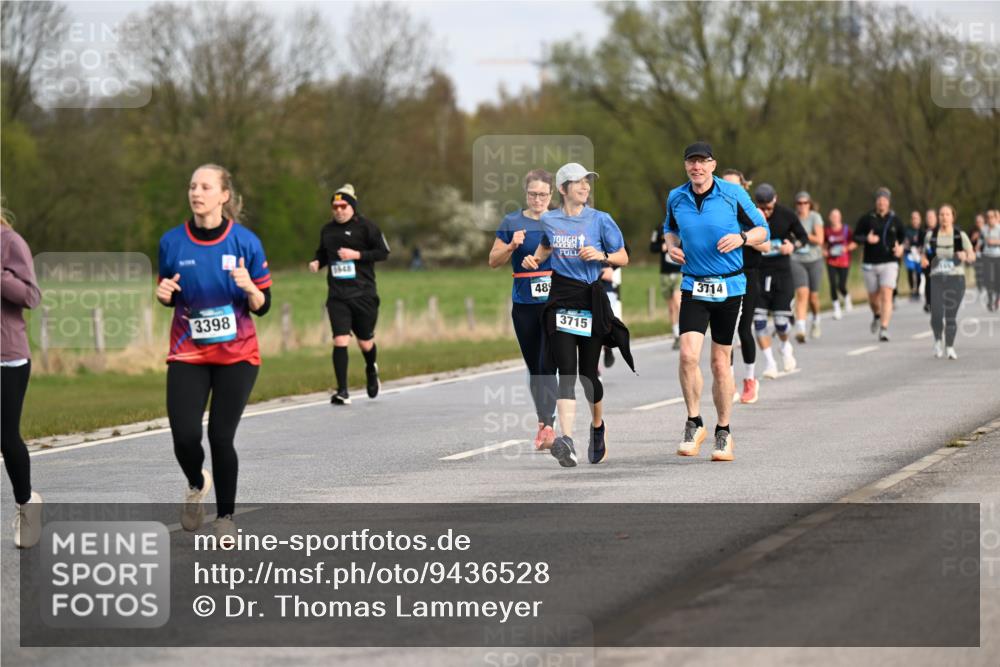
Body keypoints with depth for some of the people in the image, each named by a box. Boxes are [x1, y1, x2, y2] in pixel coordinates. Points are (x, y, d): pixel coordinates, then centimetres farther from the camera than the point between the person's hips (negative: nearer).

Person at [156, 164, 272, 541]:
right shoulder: (172, 242, -3)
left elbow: (262, 307, -3)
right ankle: (197, 485, 23)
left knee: (221, 438, -6)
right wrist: (164, 293, -11)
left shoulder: (245, 241, -7)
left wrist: (249, 287, -23)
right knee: (185, 436, -12)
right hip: (188, 355, 1)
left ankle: (225, 516, 16)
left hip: (236, 354, -1)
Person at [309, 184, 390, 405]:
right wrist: (317, 262, 2)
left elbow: (383, 252, -5)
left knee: (365, 344, 9)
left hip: (363, 294, -2)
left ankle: (371, 370, 44)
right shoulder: (327, 230, 9)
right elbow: (323, 252, 24)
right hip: (337, 296, 2)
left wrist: (357, 254, -16)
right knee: (340, 341, -12)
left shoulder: (365, 227, -4)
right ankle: (342, 392, -8)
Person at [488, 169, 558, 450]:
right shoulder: (512, 223, 4)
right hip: (524, 304, 2)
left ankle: (547, 426, -18)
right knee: (534, 368, 9)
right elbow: (493, 261, 5)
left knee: (547, 366, -14)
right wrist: (512, 246, -12)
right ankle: (543, 422, 22)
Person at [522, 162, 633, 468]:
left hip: (591, 299, -1)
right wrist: (534, 259, 9)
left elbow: (623, 258, 5)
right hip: (560, 299, 1)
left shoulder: (600, 220, 0)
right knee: (567, 371, -13)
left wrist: (602, 256, -14)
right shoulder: (548, 220, 7)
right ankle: (567, 441, -26)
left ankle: (598, 426, 36)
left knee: (588, 372, 6)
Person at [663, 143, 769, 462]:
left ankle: (723, 432, 19)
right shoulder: (676, 198, 3)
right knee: (688, 355, -17)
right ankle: (694, 424, -2)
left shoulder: (733, 194, -5)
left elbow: (762, 230, 3)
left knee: (720, 363, 4)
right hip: (693, 288, 1)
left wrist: (742, 237, -18)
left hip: (729, 288, -1)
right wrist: (672, 246, 2)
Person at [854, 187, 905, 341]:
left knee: (887, 295, -16)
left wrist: (900, 246, 0)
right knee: (873, 297, 13)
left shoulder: (894, 220, 2)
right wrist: (866, 239, -19)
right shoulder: (867, 219, -1)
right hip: (870, 264, 1)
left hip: (889, 263, -1)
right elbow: (856, 236, 1)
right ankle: (877, 315, 47)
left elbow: (902, 235, 19)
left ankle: (884, 329, -18)